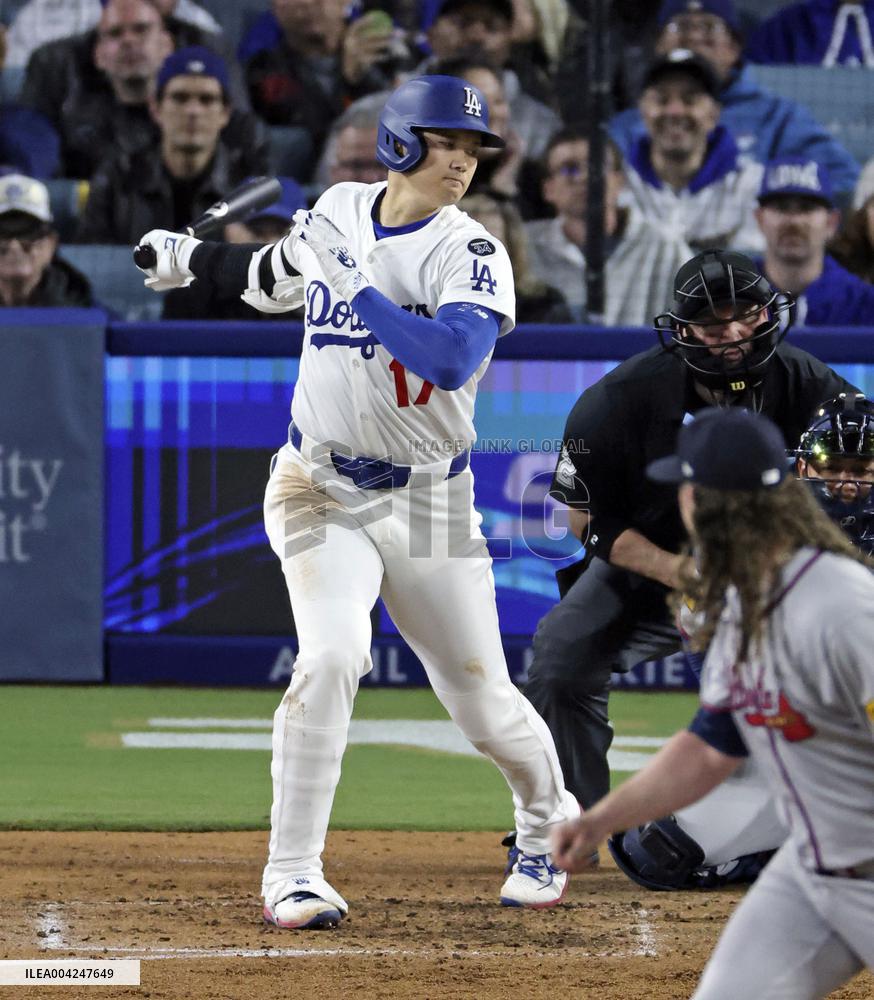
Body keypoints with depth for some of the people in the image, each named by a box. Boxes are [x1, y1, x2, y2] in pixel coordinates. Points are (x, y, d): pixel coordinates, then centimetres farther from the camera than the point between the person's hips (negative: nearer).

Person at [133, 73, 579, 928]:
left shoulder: (470, 255, -13)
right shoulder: (337, 213, 1)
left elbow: (454, 359, -32)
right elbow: (280, 279, 25)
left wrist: (359, 286, -30)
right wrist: (195, 260, 23)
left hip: (428, 503, -1)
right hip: (321, 491, 1)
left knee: (482, 701, 3)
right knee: (331, 657, -23)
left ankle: (546, 822, 36)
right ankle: (292, 874, -15)